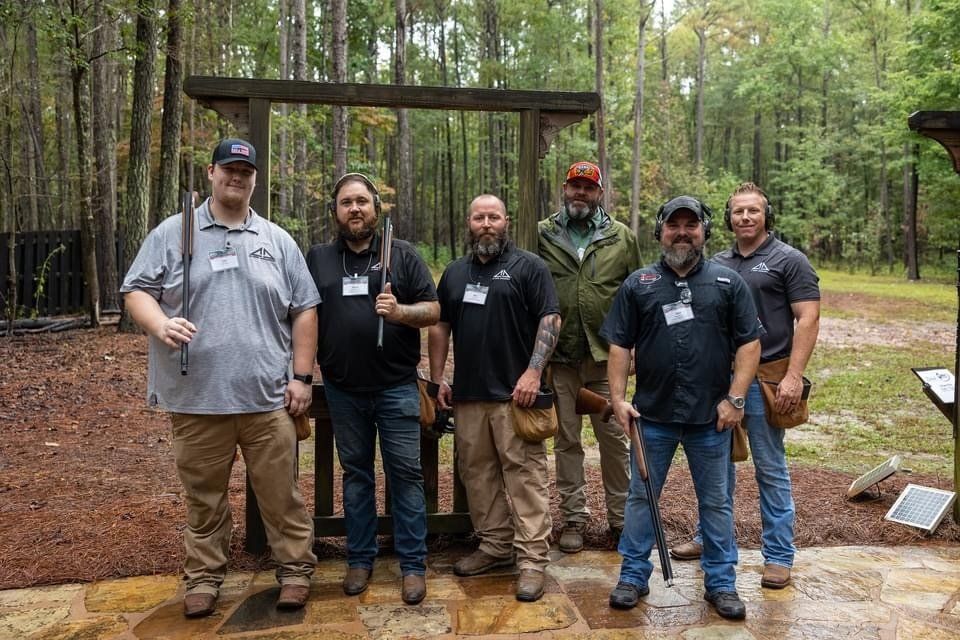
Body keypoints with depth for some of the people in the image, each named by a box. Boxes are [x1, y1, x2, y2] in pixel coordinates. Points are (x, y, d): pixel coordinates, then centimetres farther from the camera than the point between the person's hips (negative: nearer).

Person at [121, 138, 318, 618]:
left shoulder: (277, 241, 9)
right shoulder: (172, 233, 5)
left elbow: (304, 311, 8)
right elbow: (136, 290, 3)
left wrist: (302, 376, 2)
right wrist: (161, 326, -18)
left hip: (267, 397, 1)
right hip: (196, 397, 0)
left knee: (280, 493, 6)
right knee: (203, 496, 12)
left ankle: (295, 570, 20)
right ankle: (203, 577, 28)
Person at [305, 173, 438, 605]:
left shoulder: (403, 254, 4)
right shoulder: (318, 258, 9)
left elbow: (434, 310, 1)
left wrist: (400, 311, -19)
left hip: (396, 386, -2)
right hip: (343, 390, 2)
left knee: (406, 473, 1)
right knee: (355, 473, 12)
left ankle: (413, 565, 11)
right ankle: (360, 559, 25)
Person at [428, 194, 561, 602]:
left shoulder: (529, 267, 1)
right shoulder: (454, 273, 17)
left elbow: (550, 319, -6)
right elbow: (440, 328, 20)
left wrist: (534, 371, -16)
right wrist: (438, 380, 13)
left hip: (515, 393, -5)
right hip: (467, 394, 6)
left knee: (525, 474, -5)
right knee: (477, 472, 10)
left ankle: (532, 560, 1)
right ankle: (495, 546, 23)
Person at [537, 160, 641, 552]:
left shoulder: (622, 237, 6)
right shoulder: (542, 235, 4)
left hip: (605, 355, 0)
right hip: (559, 357, 0)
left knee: (614, 438, 7)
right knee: (566, 440, 9)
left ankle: (620, 517, 21)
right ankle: (574, 517, 21)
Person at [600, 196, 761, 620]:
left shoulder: (728, 282, 4)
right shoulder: (638, 284, 5)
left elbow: (749, 343, 1)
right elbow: (619, 346, 4)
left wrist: (735, 398, -7)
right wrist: (618, 398, -4)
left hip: (711, 417, 0)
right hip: (652, 414, 1)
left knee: (716, 501, 11)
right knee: (642, 496, 10)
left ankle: (721, 582, 25)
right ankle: (633, 576, 25)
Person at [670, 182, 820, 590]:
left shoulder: (789, 261, -2)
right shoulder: (717, 264, 12)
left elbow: (808, 318, -9)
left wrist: (794, 376, -17)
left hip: (764, 380, -5)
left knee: (770, 468, 2)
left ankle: (778, 556, 14)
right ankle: (710, 537, 30)